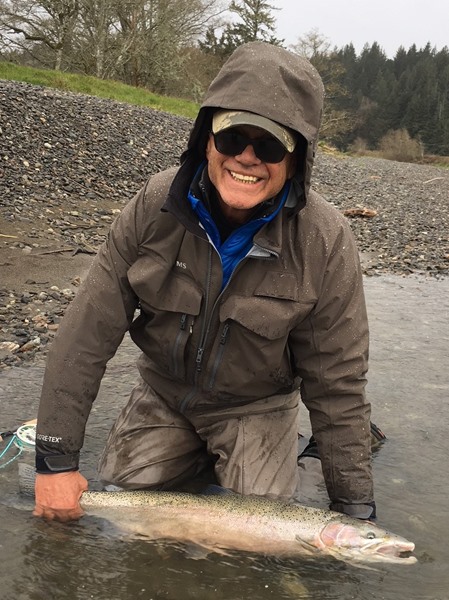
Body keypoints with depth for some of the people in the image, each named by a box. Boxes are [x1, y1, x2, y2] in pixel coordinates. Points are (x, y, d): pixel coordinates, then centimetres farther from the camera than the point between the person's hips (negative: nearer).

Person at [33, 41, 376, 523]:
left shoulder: (326, 242, -24)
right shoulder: (155, 205, -19)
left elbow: (336, 387, -16)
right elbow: (86, 334, -16)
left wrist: (354, 510, -12)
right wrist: (55, 458, -18)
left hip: (257, 406, -1)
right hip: (162, 396, 2)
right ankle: (196, 456, 24)